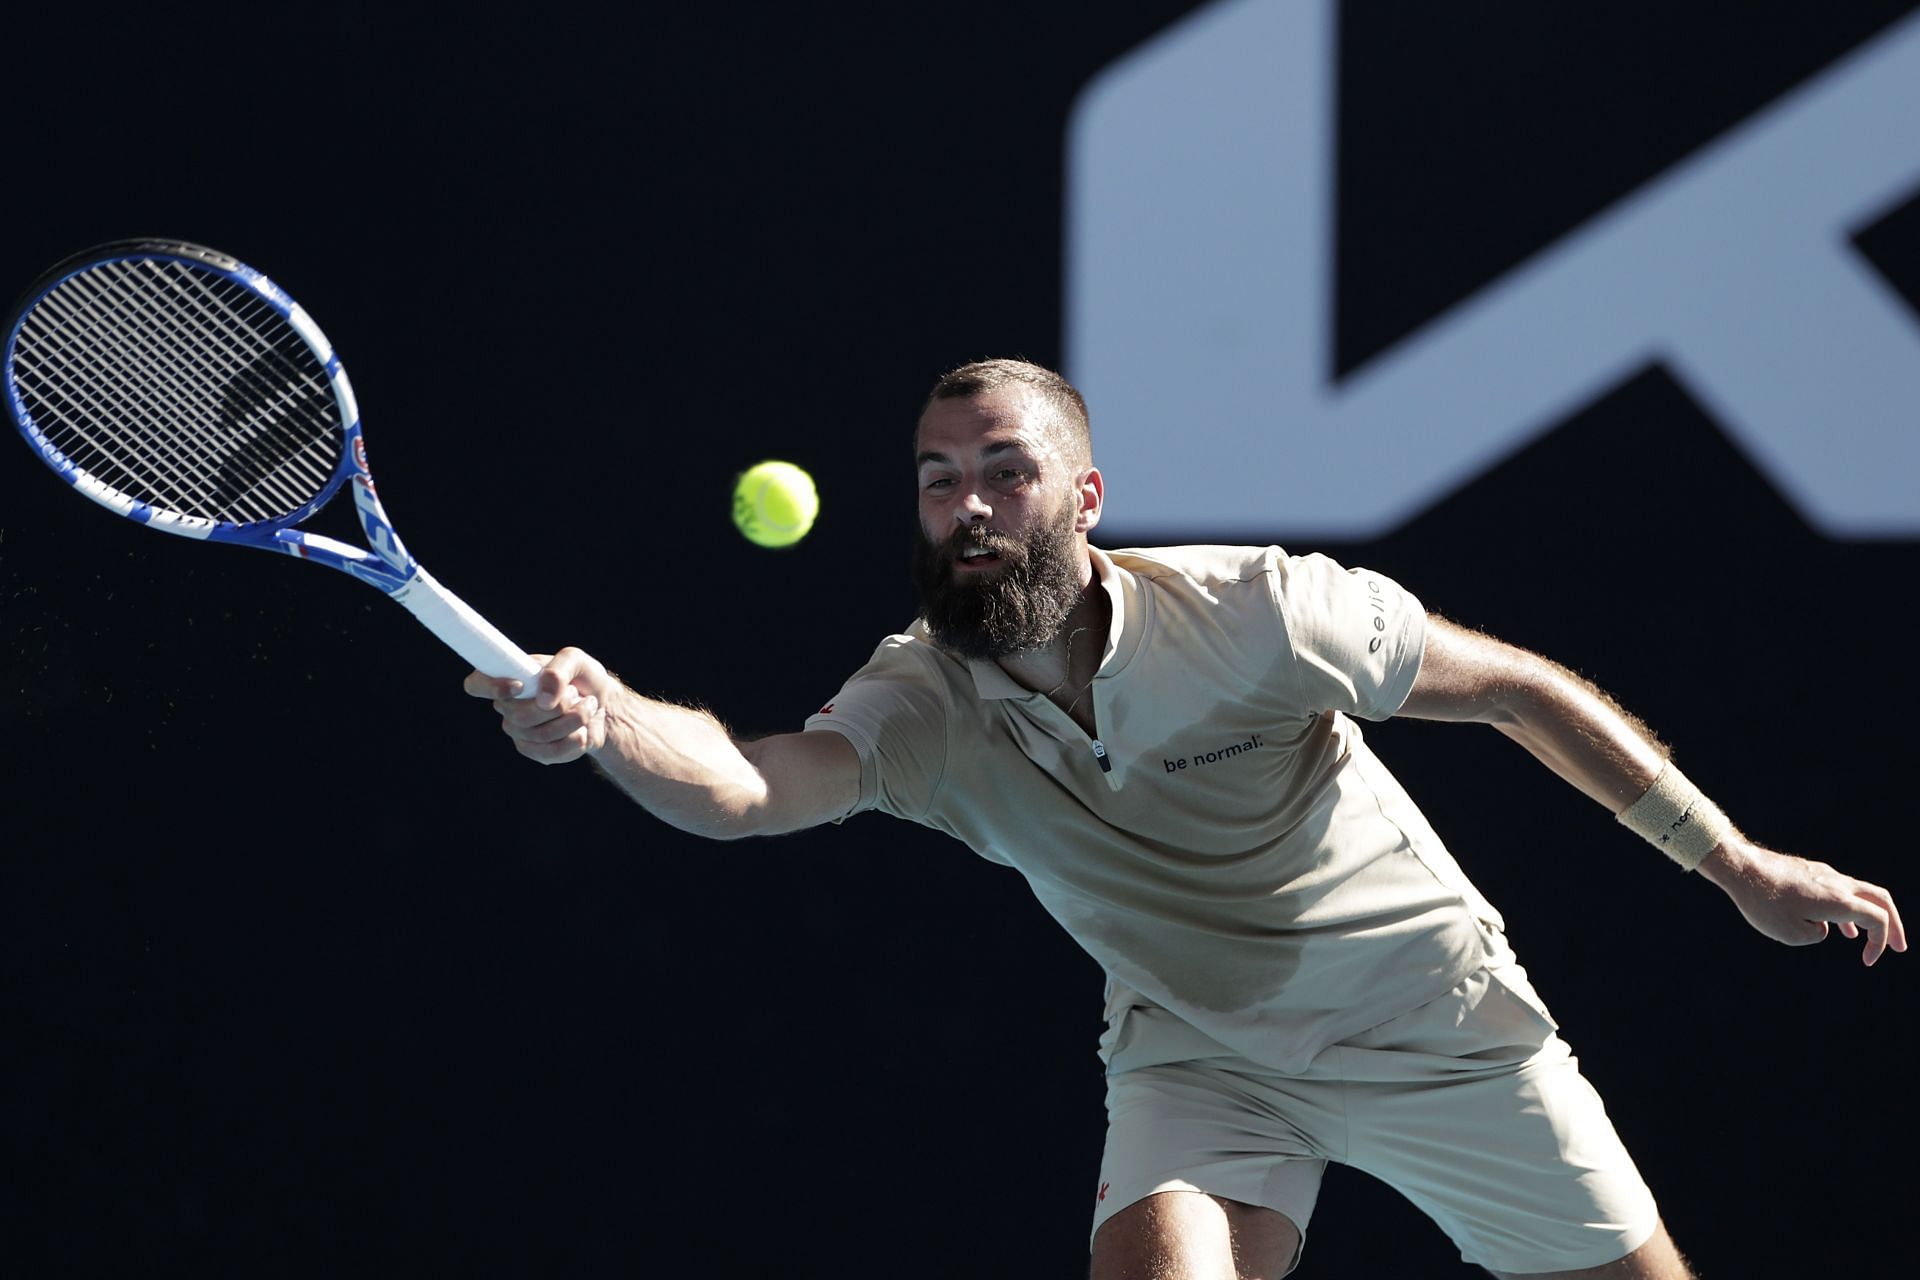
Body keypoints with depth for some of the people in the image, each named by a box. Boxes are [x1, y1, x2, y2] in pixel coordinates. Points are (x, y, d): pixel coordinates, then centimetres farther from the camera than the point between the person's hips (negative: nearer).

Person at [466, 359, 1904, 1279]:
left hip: (1434, 1021, -1)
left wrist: (1738, 862, -7)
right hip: (1198, 1054, 1)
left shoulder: (1253, 612, -24)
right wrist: (604, 718, -61)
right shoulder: (925, 704, -19)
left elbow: (1525, 690, -11)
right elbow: (750, 785, -39)